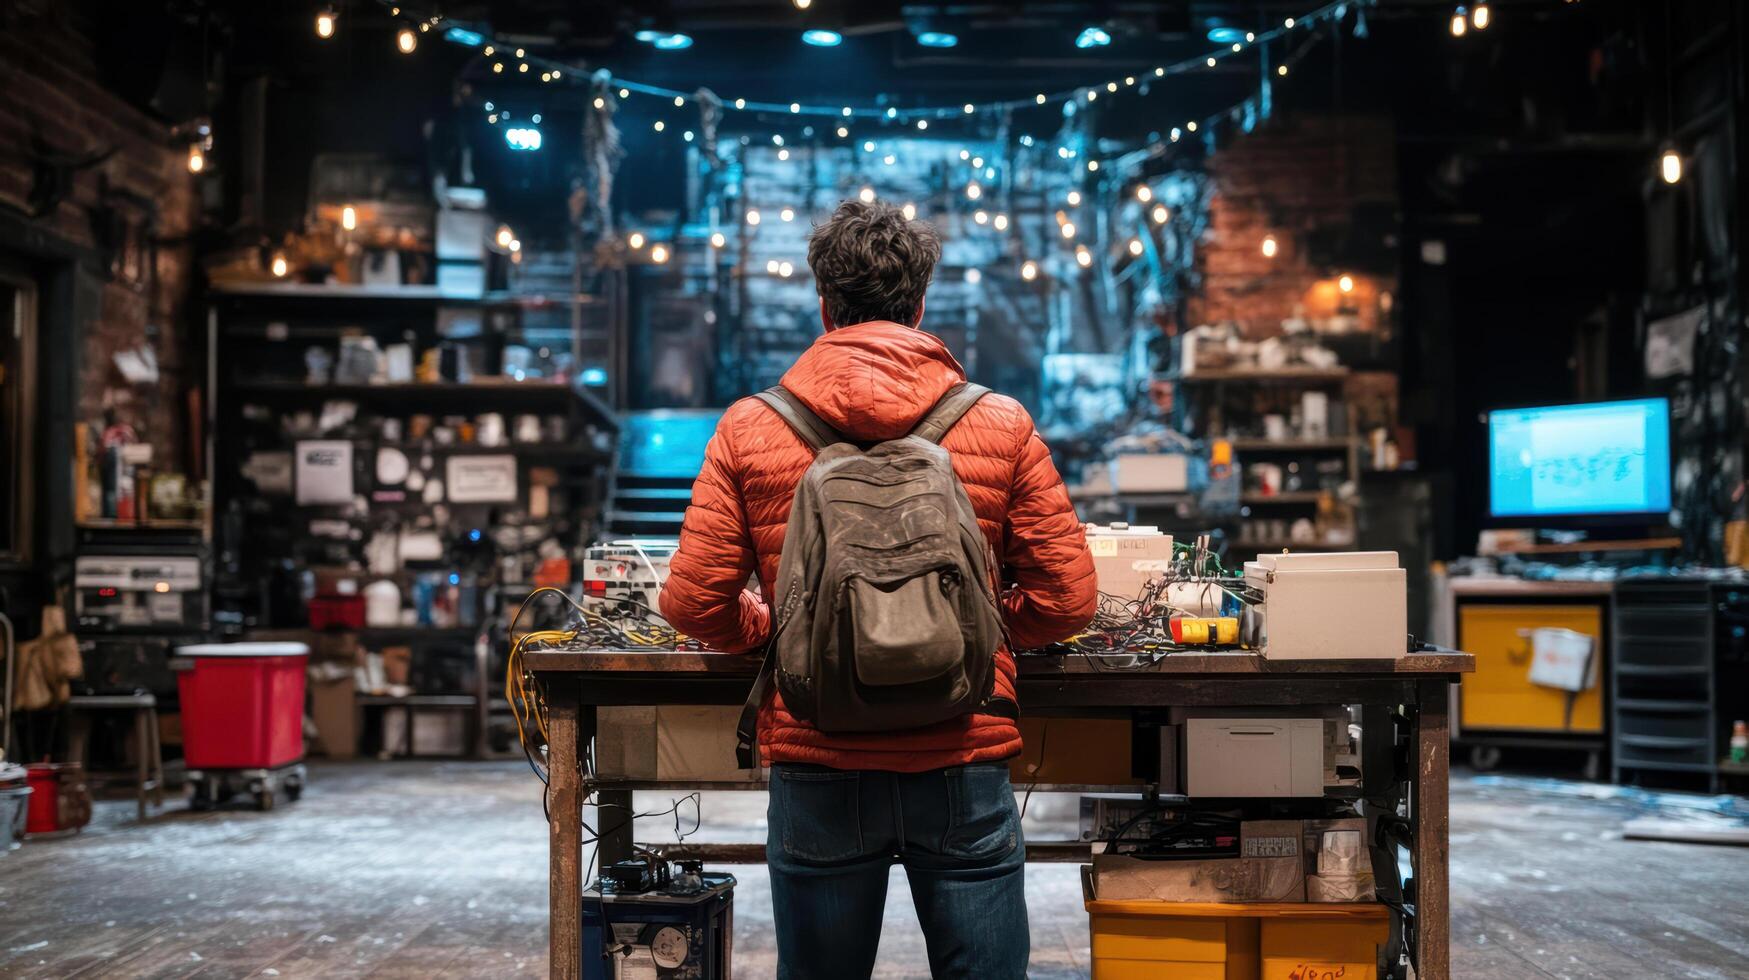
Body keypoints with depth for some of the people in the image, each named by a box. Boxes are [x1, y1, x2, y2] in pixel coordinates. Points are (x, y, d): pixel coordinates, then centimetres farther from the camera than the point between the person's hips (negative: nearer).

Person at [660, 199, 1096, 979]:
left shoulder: (749, 428, -1)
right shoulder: (1001, 425, 0)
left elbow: (693, 604, -2)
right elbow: (1066, 600, 1)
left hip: (816, 774, 1)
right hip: (964, 769, 0)